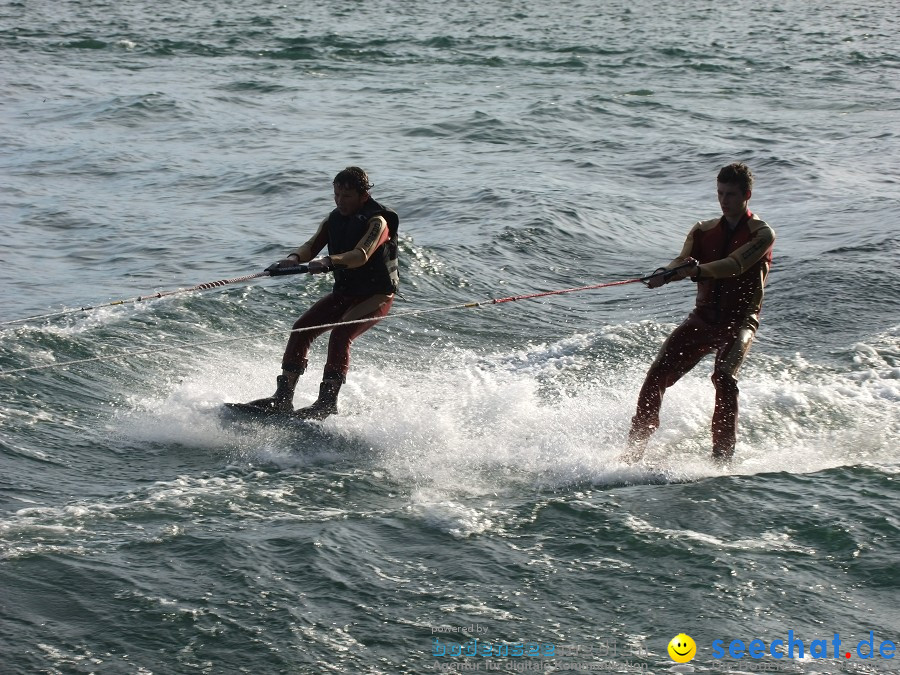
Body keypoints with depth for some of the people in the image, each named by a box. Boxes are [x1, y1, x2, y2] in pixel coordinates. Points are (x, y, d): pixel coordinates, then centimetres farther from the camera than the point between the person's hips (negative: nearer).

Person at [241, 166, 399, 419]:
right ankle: (283, 398, -10)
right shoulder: (333, 220, 5)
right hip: (344, 293, 7)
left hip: (376, 295, -7)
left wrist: (328, 261, -50)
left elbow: (361, 255, -33)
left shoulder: (377, 221, -17)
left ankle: (327, 402, -30)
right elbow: (312, 246, -8)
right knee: (301, 329, -9)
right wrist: (294, 258, -32)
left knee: (340, 334, -29)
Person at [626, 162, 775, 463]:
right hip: (703, 317, 5)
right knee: (657, 375, -9)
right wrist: (667, 273, -29)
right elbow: (683, 262, -4)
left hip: (739, 322, -4)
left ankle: (722, 456, -26)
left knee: (724, 377, -29)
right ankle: (632, 452, -5)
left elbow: (736, 264, -21)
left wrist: (697, 269, -38)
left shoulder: (761, 234, -4)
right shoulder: (703, 231, 12)